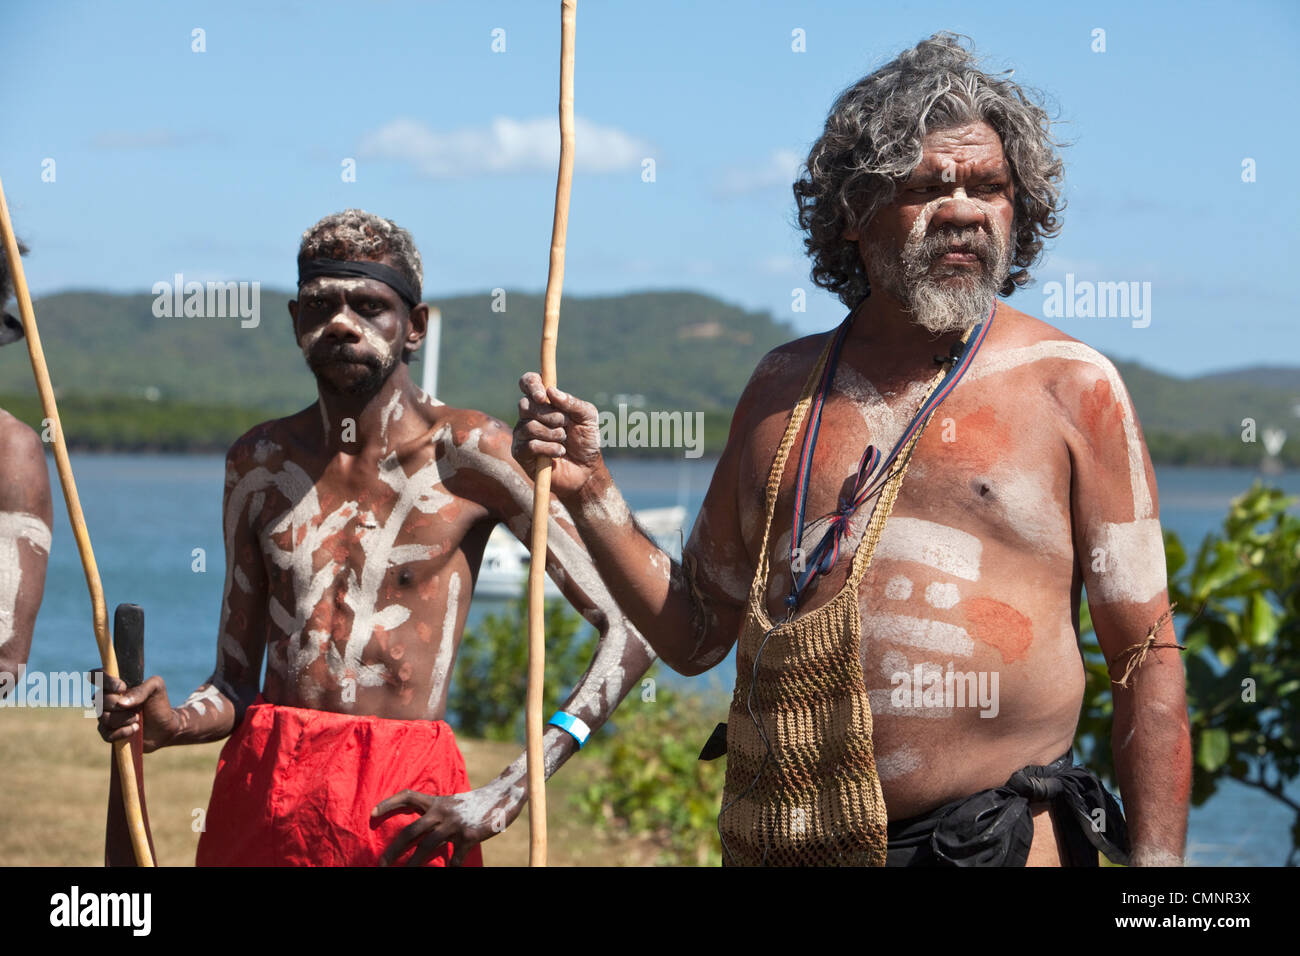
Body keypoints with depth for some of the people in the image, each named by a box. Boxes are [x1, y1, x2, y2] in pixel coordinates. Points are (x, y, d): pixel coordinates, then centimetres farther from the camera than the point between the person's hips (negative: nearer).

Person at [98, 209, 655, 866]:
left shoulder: (467, 454, -6)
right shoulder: (258, 462, 10)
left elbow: (631, 629, -10)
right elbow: (235, 683, 14)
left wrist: (508, 794, -17)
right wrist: (172, 724, -10)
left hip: (402, 807, -4)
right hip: (261, 789, 4)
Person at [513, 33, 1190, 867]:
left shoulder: (1068, 384, 0)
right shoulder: (785, 389, 11)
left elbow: (1147, 655, -2)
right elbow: (696, 635, 16)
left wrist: (1156, 861, -9)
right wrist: (592, 493, 3)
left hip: (999, 841, -3)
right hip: (781, 843, 4)